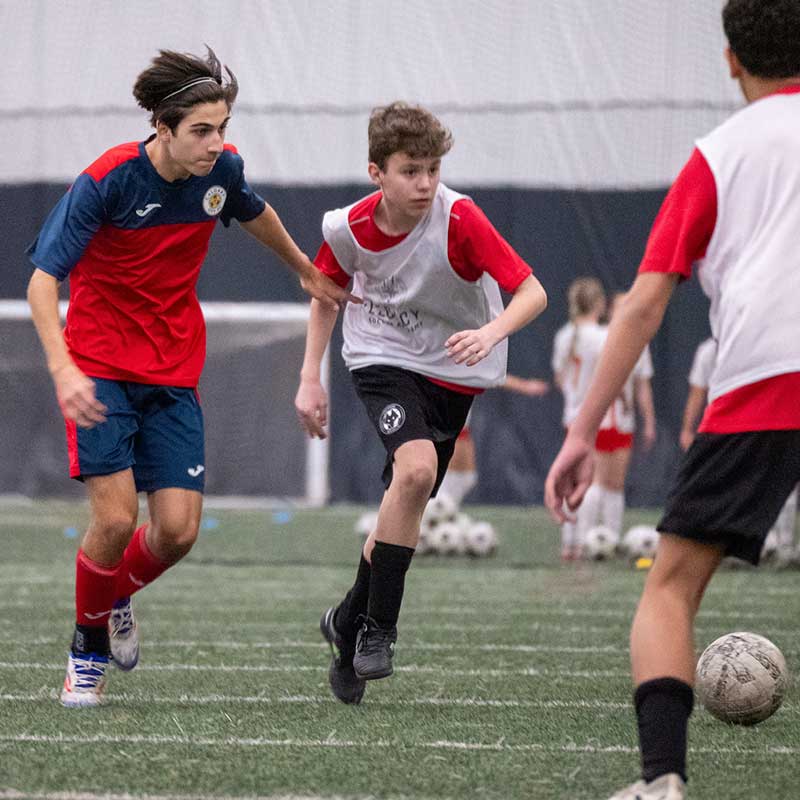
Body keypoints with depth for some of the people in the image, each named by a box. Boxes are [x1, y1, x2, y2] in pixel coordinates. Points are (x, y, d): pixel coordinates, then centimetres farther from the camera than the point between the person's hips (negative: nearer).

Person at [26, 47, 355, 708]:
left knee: (178, 529, -6)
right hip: (100, 370, -4)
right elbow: (43, 281, -20)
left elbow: (256, 214, 20)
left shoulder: (222, 169, -5)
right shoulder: (105, 181, -20)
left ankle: (117, 596, 28)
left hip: (174, 374, 4)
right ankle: (89, 650, 8)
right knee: (116, 517, -17)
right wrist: (63, 370, -35)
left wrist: (308, 272, 35)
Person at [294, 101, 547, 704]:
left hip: (455, 371, 1)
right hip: (383, 359, -1)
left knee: (407, 502, 4)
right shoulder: (350, 229, -15)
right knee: (416, 467, -27)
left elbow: (533, 292, -25)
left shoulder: (460, 219, -23)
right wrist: (310, 379, 1)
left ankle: (350, 623, 28)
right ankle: (378, 629, -17)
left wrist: (490, 333, -44)